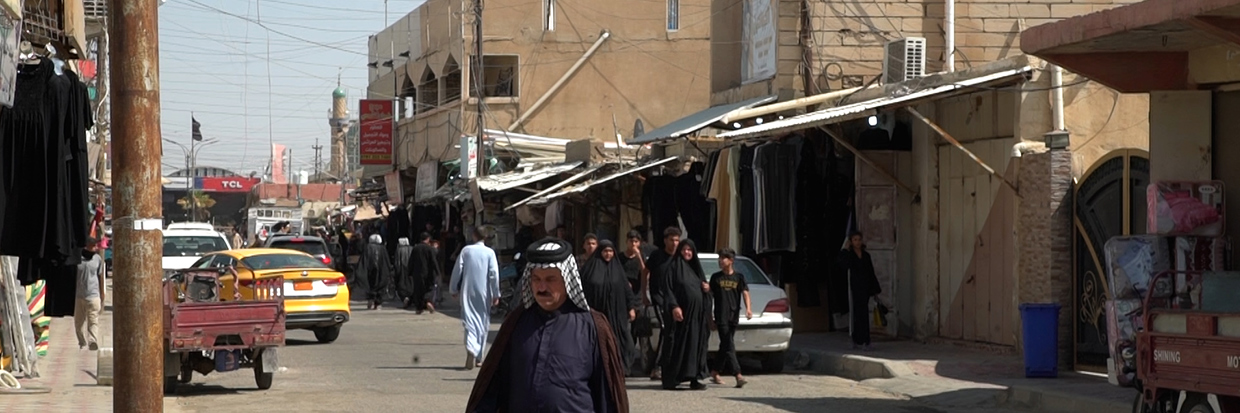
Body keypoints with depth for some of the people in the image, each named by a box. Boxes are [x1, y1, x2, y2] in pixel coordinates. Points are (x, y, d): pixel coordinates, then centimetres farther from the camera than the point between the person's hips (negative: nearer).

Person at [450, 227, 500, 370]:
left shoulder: (466, 250, 0)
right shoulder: (489, 252, -2)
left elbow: (457, 270, 1)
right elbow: (494, 273, -6)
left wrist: (454, 289, 11)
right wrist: (495, 294, -1)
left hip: (467, 291, 0)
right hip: (484, 293, 0)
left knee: (469, 321, -4)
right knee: (482, 323, 12)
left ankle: (471, 350, -29)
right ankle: (478, 357, 16)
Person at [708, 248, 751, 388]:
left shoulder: (739, 277, 7)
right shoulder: (716, 277, 5)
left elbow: (745, 293, -1)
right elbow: (710, 297, 8)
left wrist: (748, 308, -19)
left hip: (734, 317, 3)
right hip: (721, 317, -3)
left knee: (724, 346, 10)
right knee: (729, 346, -11)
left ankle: (714, 373, 24)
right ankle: (738, 376, -21)